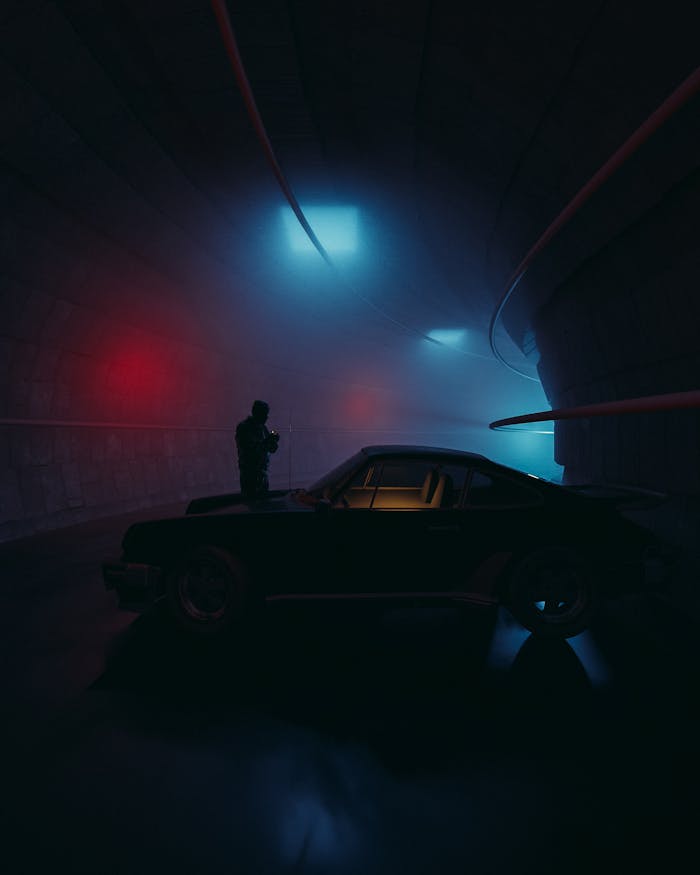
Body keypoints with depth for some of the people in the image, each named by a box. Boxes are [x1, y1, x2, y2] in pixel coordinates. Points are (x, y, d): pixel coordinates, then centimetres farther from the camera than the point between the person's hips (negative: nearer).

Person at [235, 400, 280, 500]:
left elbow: (272, 449, 15)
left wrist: (274, 441, -6)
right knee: (251, 499, -10)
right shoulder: (243, 427, -7)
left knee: (263, 497, 7)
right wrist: (265, 442, -21)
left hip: (262, 469, 7)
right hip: (248, 470, -6)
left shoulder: (263, 428, 12)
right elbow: (245, 448, -18)